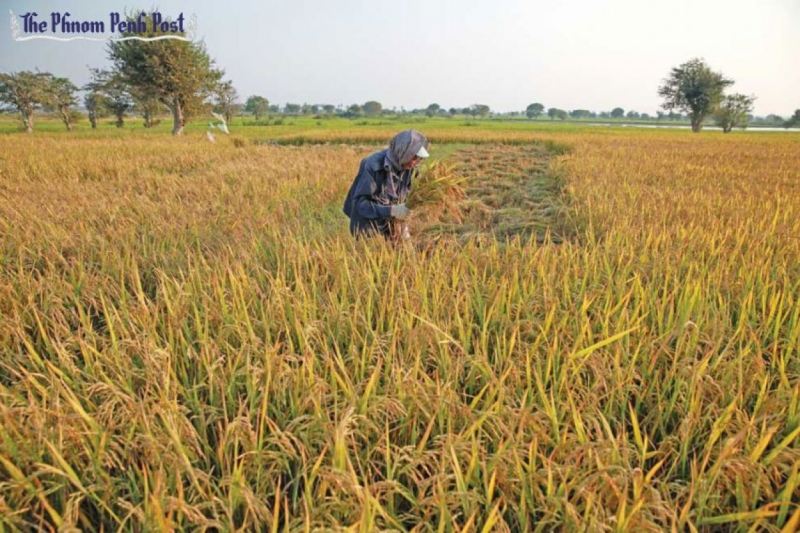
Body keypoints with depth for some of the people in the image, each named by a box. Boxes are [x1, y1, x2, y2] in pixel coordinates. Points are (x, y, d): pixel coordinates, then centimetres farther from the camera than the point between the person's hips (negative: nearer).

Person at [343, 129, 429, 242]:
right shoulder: (373, 166, -24)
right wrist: (391, 211, -33)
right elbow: (359, 203, -25)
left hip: (395, 227, 6)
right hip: (369, 229, -6)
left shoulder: (409, 169, -5)